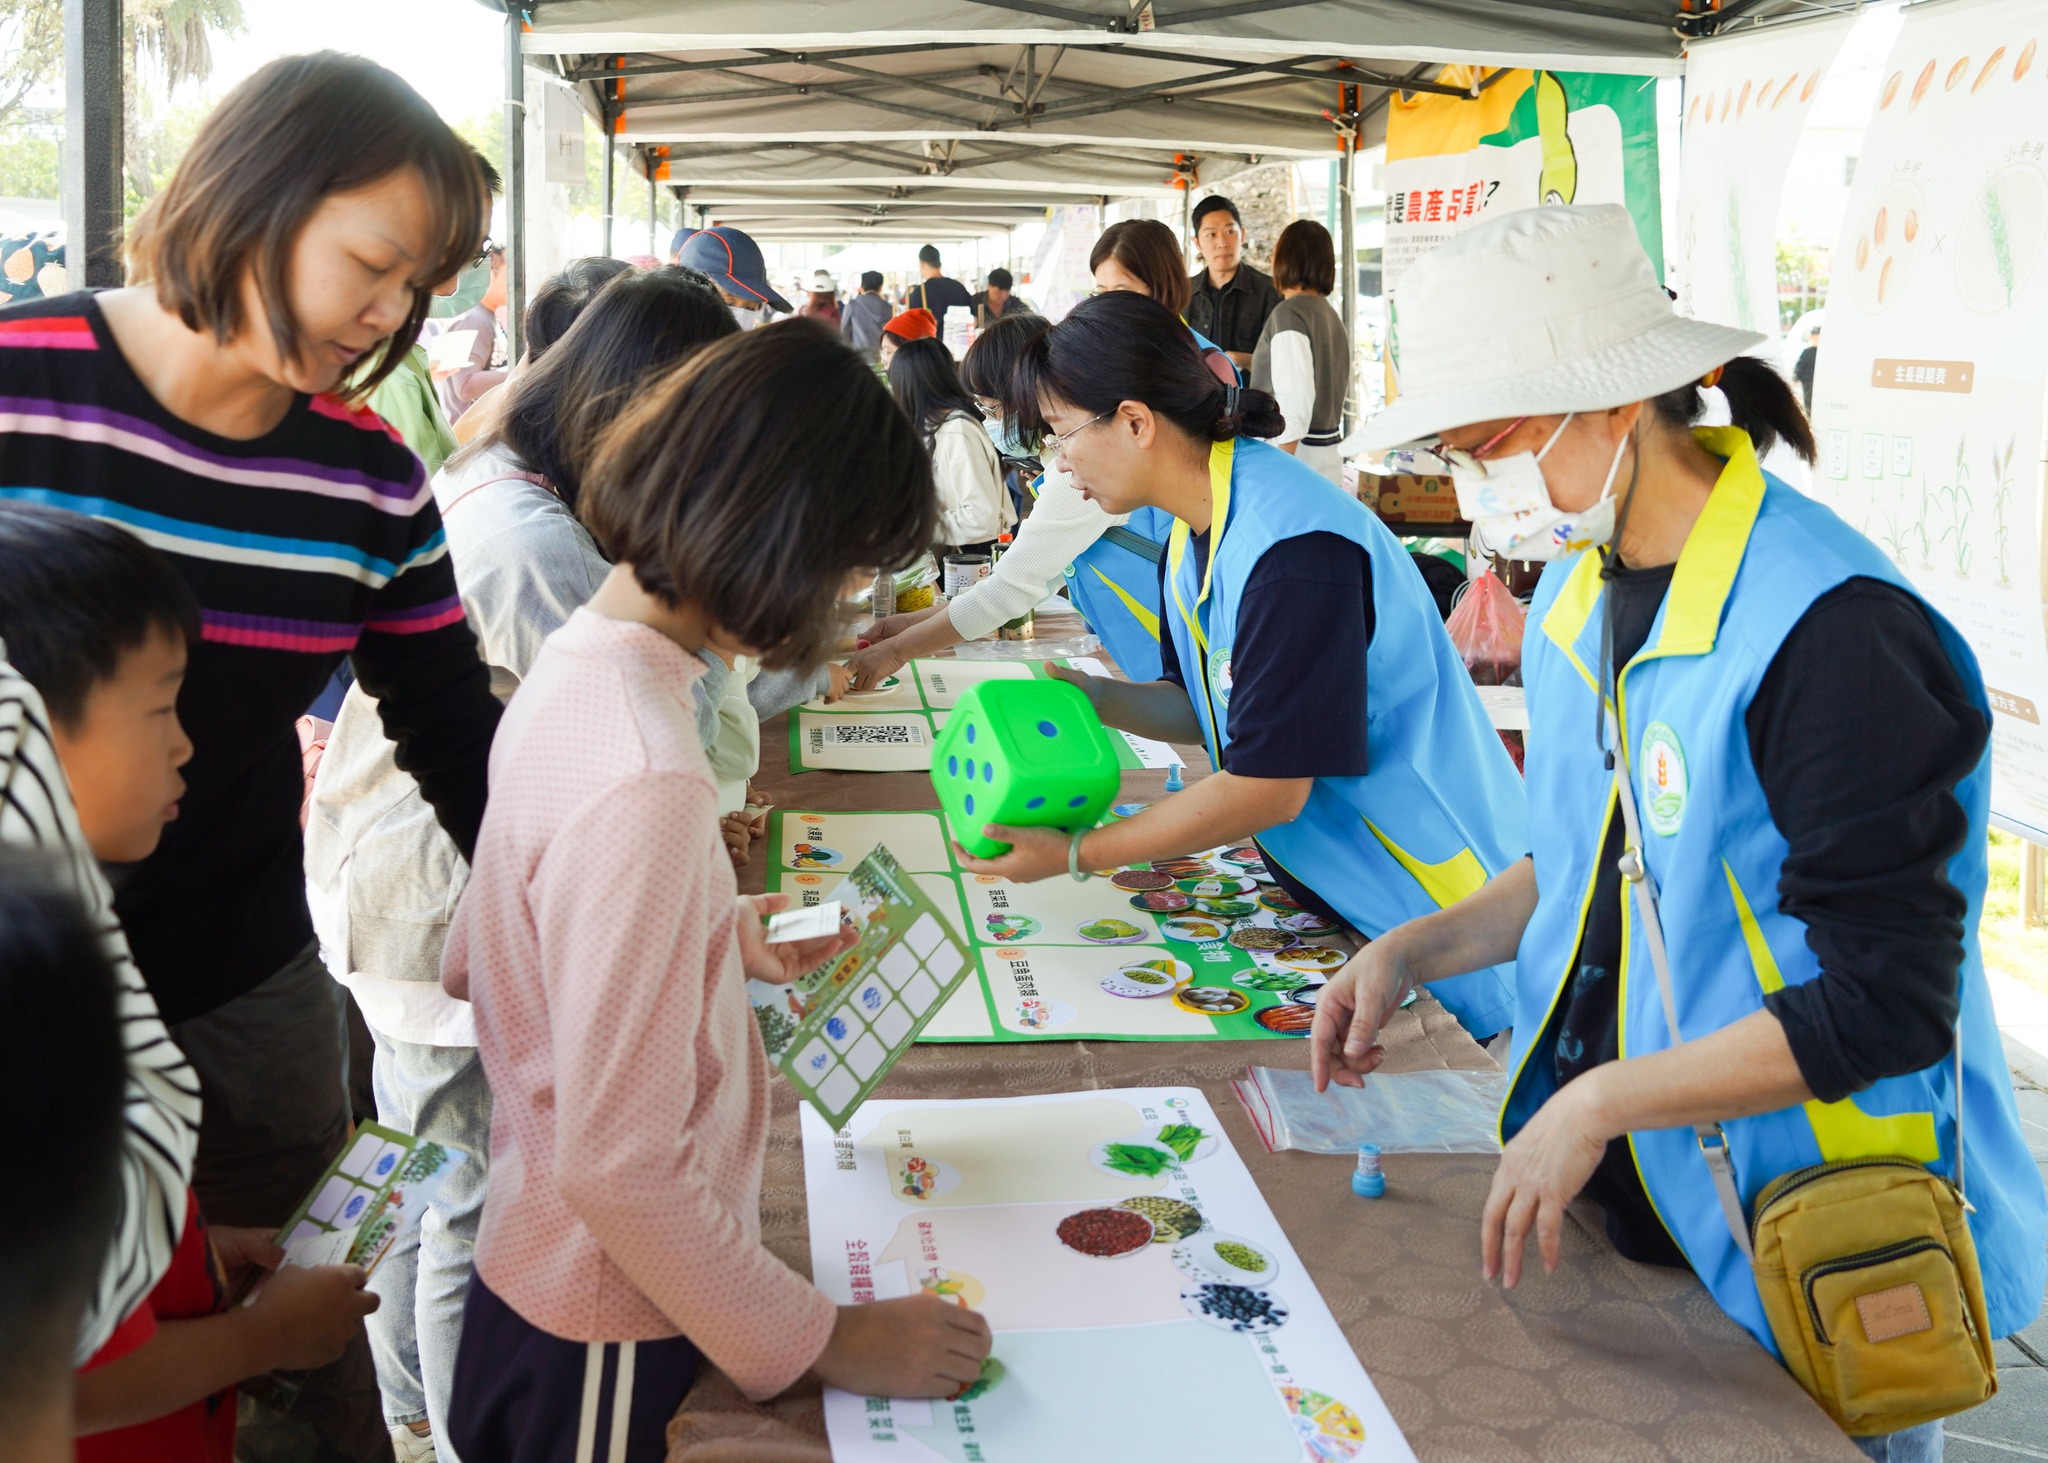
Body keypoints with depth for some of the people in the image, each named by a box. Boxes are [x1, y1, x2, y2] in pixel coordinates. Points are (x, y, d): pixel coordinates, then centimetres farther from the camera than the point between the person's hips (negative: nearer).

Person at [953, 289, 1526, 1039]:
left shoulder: (1293, 547, -27)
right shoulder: (1190, 535, 3)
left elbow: (1269, 790, -26)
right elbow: (1208, 710, 10)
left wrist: (1074, 854, -20)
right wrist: (1091, 696, -8)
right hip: (1329, 891, 9)